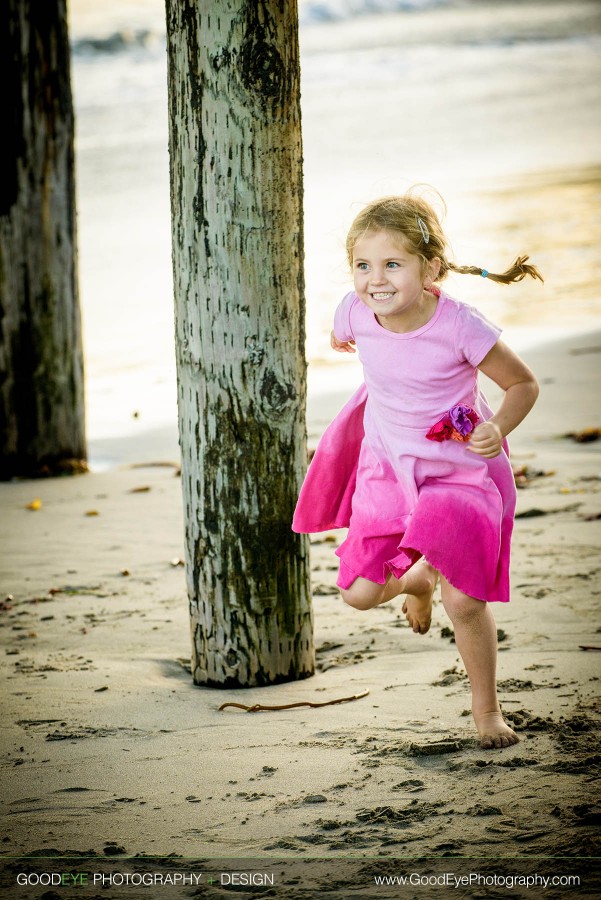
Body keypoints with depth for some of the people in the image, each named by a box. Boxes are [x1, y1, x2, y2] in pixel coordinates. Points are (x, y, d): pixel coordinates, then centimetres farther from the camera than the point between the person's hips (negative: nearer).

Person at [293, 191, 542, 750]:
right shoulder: (356, 313, -14)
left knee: (465, 602, -6)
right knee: (360, 594, 1)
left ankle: (486, 709, 18)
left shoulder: (459, 326, -26)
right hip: (386, 469, 4)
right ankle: (417, 578, 38)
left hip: (458, 471, -4)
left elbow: (523, 384, -14)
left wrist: (499, 427, -27)